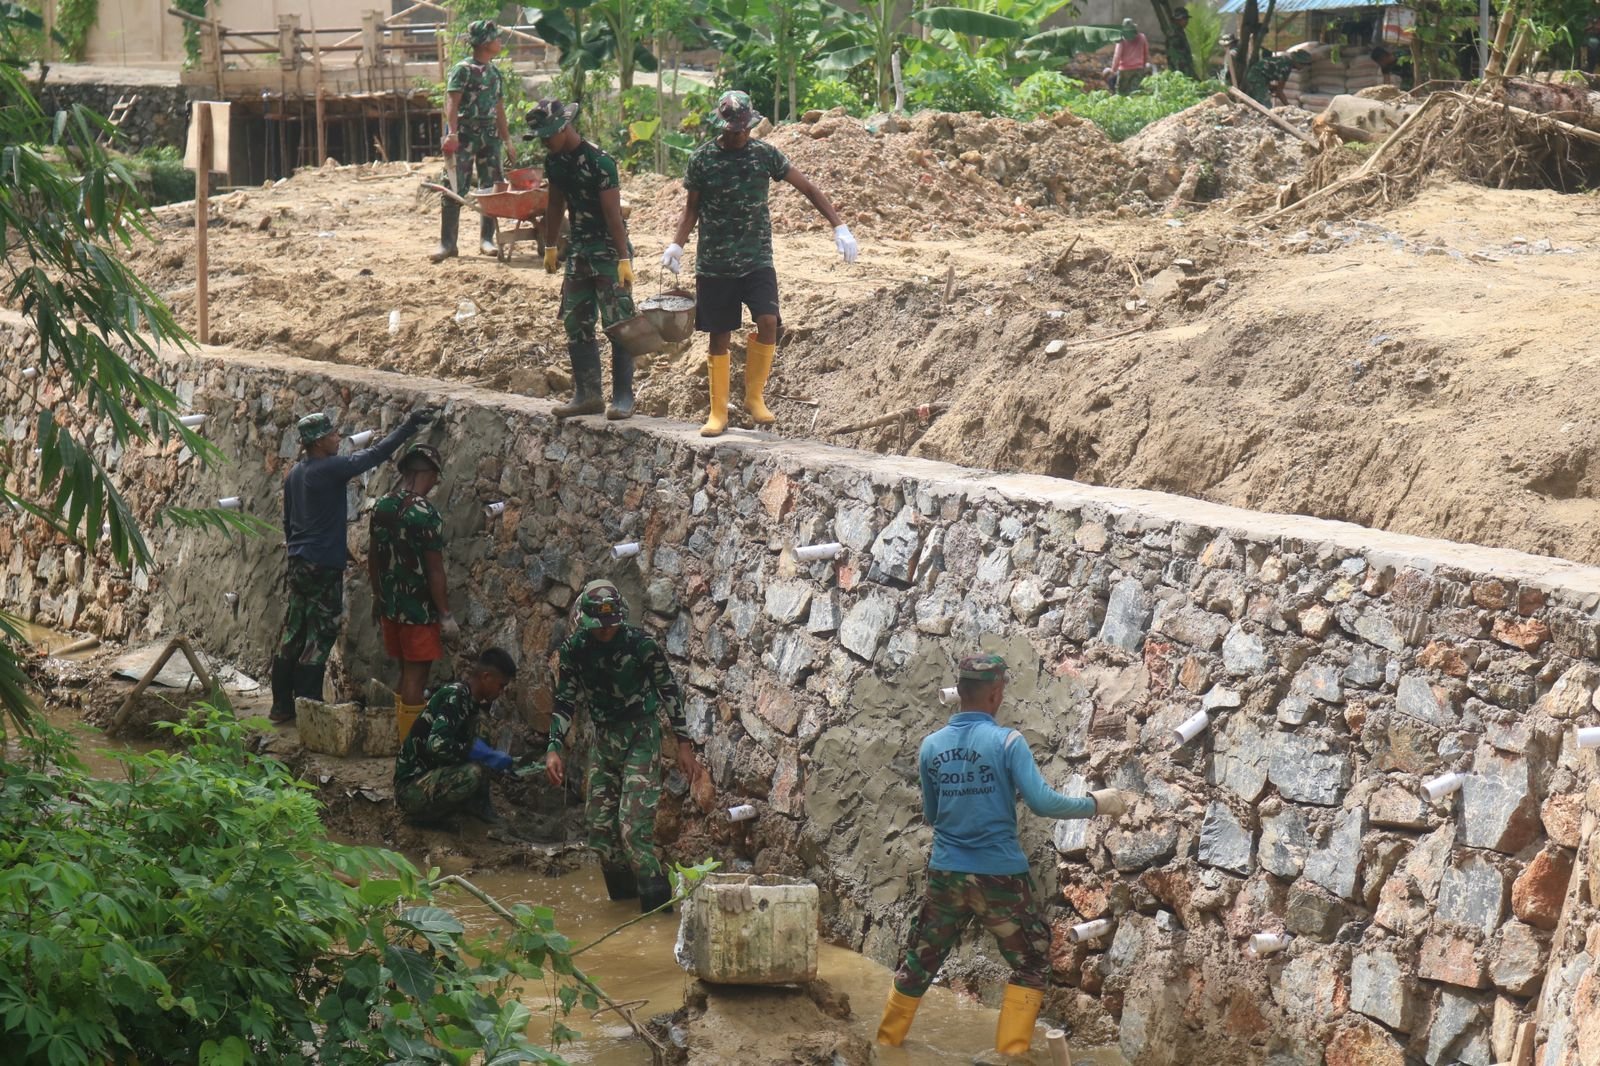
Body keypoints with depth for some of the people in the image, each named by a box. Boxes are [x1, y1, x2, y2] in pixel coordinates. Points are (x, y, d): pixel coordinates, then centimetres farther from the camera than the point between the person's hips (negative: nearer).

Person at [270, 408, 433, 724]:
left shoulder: (295, 474, 10)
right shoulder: (330, 469, -16)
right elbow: (374, 455, -15)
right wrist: (409, 426, -9)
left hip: (298, 564, 9)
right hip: (324, 567, -9)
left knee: (292, 636, 12)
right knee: (320, 637, -2)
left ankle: (282, 705, 16)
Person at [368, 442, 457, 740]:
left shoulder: (381, 506, 3)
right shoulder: (425, 514, -20)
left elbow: (372, 556, 12)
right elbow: (434, 570, -19)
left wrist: (378, 596, 24)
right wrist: (446, 615, -12)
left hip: (391, 605, 7)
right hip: (420, 609, -7)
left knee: (406, 672, 18)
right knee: (416, 676, 1)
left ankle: (403, 736, 25)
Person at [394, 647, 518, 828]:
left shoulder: (468, 698, 8)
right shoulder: (455, 697, -20)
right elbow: (437, 745, -33)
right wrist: (488, 757, -22)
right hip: (411, 788, -10)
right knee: (473, 773, -30)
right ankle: (423, 815, -9)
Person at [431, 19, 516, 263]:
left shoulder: (495, 72, 15)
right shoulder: (463, 69, -7)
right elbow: (452, 102, -15)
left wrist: (507, 143, 18)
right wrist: (452, 133, -27)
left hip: (490, 135, 7)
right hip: (465, 135, -7)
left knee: (491, 187, 5)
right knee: (455, 188, -8)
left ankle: (486, 239, 12)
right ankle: (447, 242, -7)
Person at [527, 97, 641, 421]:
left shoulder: (598, 162, -19)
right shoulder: (555, 162, 5)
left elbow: (613, 213, -20)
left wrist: (624, 259, -22)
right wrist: (550, 248, 21)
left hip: (609, 250, -8)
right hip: (578, 249, 8)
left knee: (618, 324, -5)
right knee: (576, 324, 8)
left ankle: (623, 396, -1)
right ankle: (587, 395, 15)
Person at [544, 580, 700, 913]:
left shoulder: (641, 643, -14)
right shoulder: (573, 649, -4)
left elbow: (669, 692, -5)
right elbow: (565, 702, 3)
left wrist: (683, 744, -6)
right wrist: (554, 748, -7)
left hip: (641, 736, -5)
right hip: (605, 737, 5)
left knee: (633, 821, -17)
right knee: (598, 820, 5)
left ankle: (655, 898, -14)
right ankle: (623, 892, 22)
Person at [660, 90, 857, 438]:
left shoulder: (765, 154, 0)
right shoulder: (703, 159, 0)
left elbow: (808, 188, 2)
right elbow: (692, 207, 10)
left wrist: (839, 227, -6)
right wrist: (676, 244, -6)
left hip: (757, 260, 0)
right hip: (714, 263, 0)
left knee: (767, 321, -18)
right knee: (719, 337, 4)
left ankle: (754, 396, 1)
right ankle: (718, 412, 15)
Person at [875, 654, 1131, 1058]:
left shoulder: (931, 745, 2)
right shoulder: (1007, 741, -11)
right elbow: (1042, 803, -17)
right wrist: (1095, 803, -4)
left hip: (946, 874, 4)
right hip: (998, 875, -4)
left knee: (920, 961, 18)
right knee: (1032, 962, 12)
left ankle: (886, 1042, 26)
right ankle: (1010, 1051, 7)